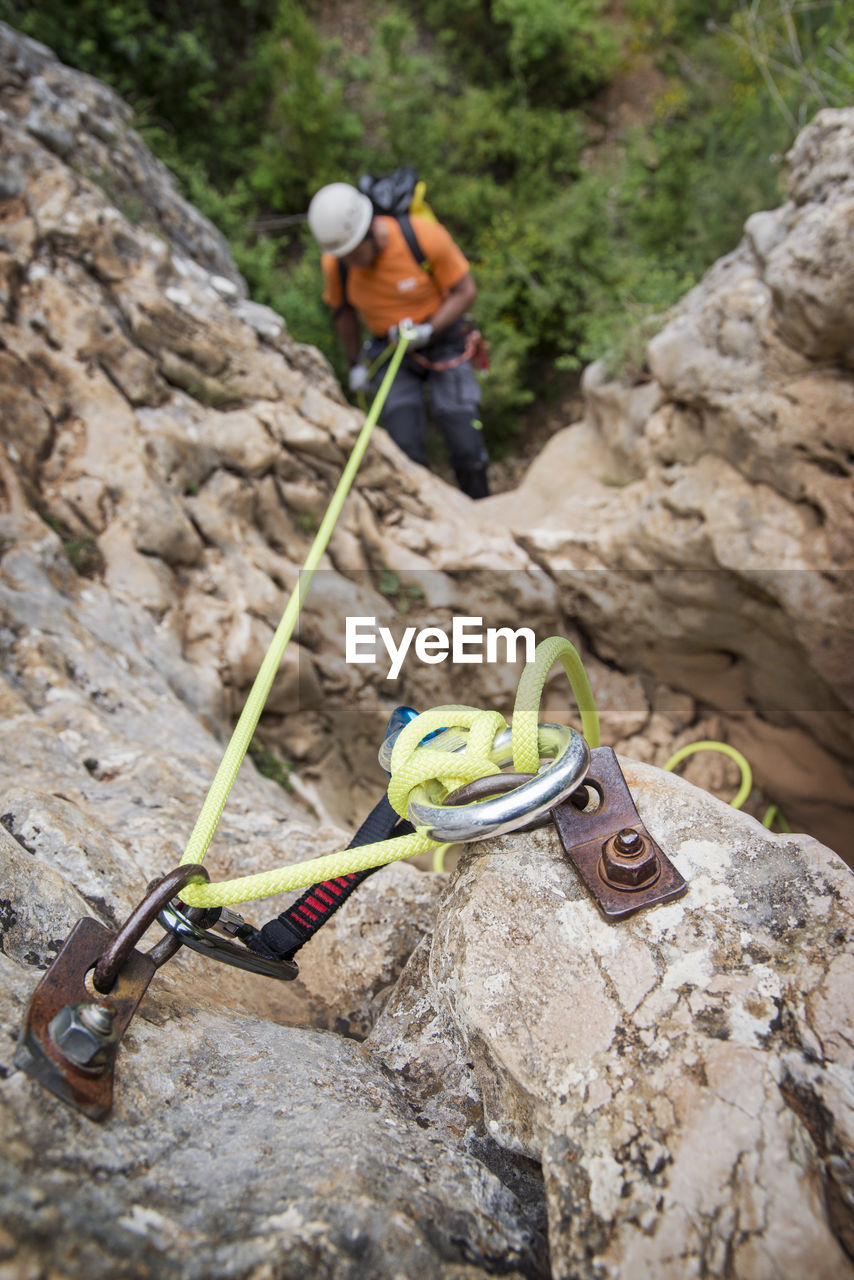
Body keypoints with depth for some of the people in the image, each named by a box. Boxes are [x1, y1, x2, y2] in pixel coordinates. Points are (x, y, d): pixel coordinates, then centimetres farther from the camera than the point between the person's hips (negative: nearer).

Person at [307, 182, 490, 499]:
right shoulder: (335, 263, -14)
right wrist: (356, 363, 12)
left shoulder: (424, 236, -23)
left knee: (465, 447, -8)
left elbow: (465, 291, -12)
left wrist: (427, 331, -24)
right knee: (405, 448, -15)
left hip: (442, 340, -2)